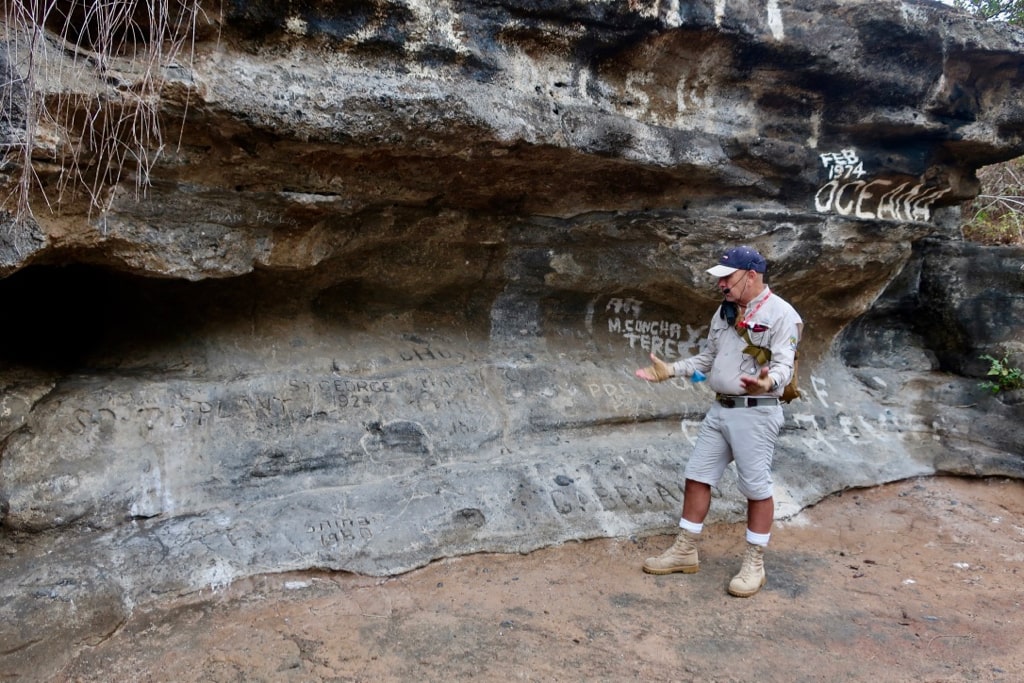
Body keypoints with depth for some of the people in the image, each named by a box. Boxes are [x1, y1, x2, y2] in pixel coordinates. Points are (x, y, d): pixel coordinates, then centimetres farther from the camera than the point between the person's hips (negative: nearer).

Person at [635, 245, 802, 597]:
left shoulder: (781, 314, -12)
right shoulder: (724, 312, 12)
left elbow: (783, 365, -20)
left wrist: (767, 382, -42)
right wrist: (669, 370, 9)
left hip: (755, 413, -8)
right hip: (719, 409, 8)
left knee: (756, 488, 2)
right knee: (697, 476, 10)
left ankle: (754, 565, 17)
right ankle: (685, 551, 22)